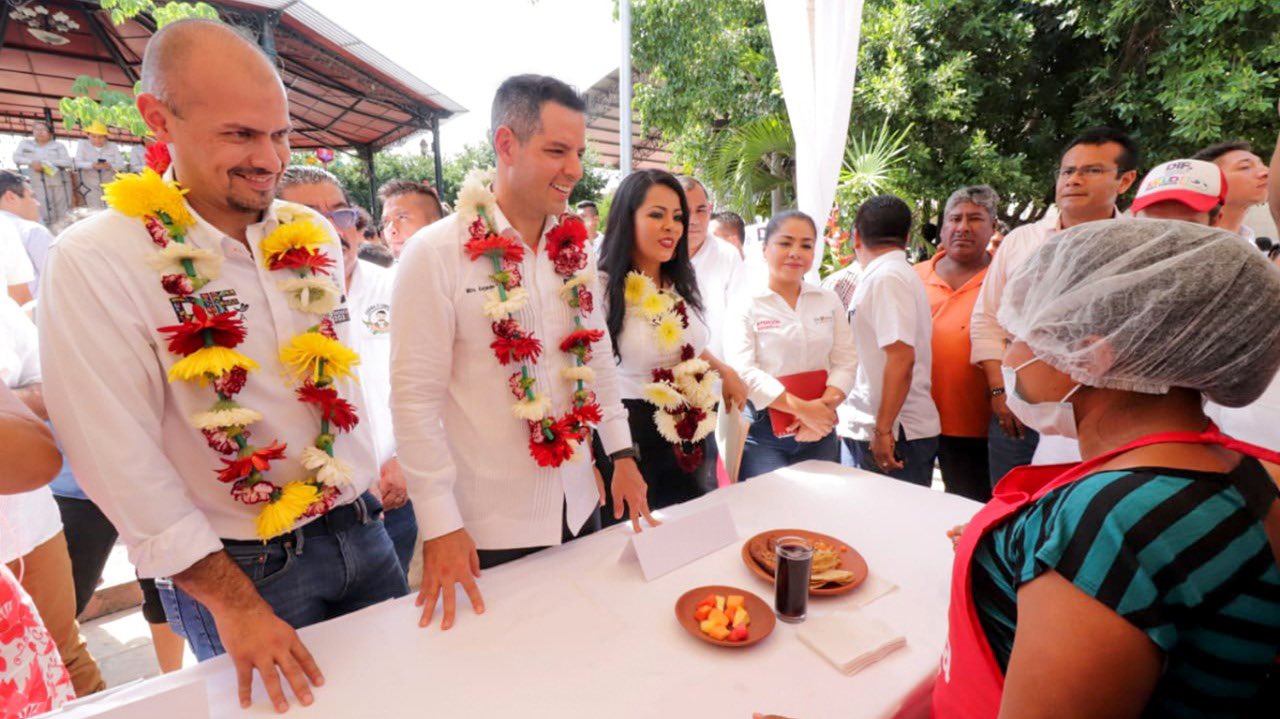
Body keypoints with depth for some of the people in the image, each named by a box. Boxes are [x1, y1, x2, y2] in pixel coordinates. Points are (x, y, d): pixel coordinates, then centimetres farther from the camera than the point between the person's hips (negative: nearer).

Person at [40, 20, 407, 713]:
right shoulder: (93, 263, -14)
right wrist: (231, 602, -15)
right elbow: (121, 460, -16)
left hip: (361, 532, 5)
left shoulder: (312, 235, 1)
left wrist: (369, 473, 13)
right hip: (240, 568, -4)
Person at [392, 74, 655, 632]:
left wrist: (622, 453, 6)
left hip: (579, 506, 5)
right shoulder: (436, 254, -15)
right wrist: (439, 526, -13)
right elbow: (414, 398, -14)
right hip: (487, 528, -5)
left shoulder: (574, 247, 1)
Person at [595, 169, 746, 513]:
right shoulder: (601, 288, -16)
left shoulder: (682, 286, 6)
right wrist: (594, 467, -16)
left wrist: (726, 371, 7)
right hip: (633, 439, -6)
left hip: (694, 437, 7)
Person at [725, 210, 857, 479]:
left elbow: (846, 360, 3)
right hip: (762, 434, -4)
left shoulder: (830, 301, 8)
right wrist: (802, 408, -21)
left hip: (820, 431, 4)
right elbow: (743, 371, -14)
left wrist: (825, 405, -15)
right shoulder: (745, 307, -5)